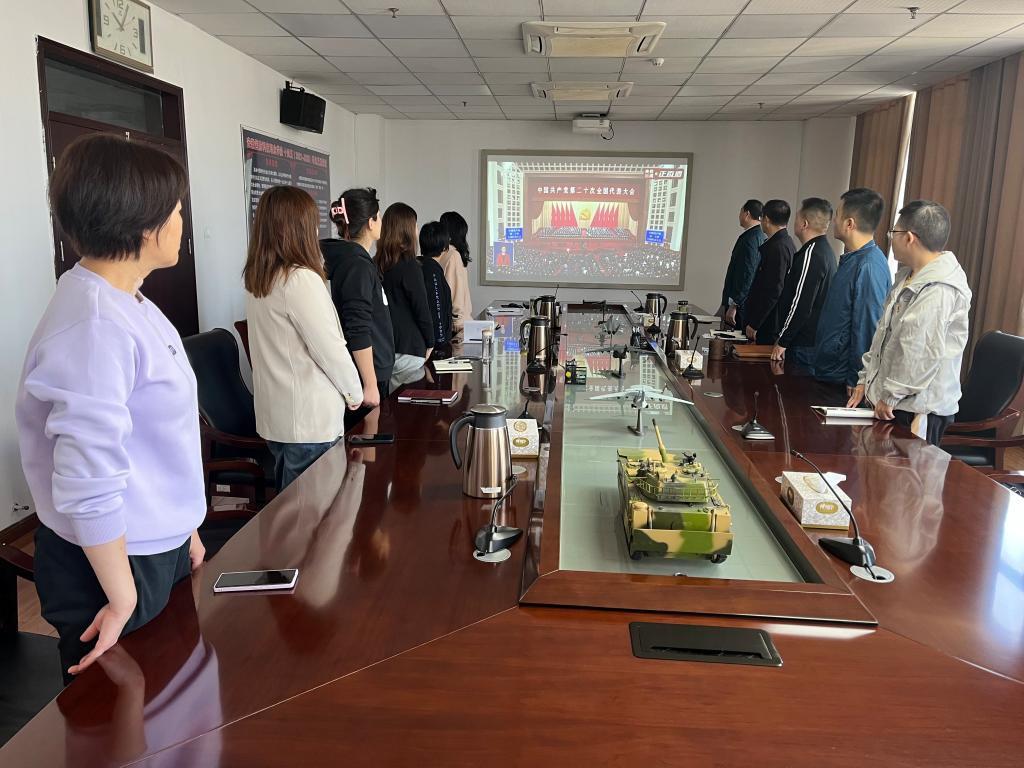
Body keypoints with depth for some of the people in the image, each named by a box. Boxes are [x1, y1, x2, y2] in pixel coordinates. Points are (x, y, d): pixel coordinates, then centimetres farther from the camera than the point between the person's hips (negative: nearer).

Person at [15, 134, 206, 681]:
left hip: (159, 545, 9)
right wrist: (123, 599, -19)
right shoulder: (93, 326, -26)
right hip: (111, 560, -9)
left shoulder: (130, 305, 5)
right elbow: (89, 484, -27)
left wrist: (182, 529, 17)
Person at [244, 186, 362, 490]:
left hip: (273, 414, 8)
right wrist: (354, 392, -1)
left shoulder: (256, 278, 5)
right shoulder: (301, 279, -20)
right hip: (309, 419, -8)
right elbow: (330, 348, -18)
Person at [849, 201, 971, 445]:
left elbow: (922, 354, -24)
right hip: (888, 404, 9)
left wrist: (890, 396, -17)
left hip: (916, 409, -9)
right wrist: (865, 379, 16)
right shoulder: (909, 277, 14)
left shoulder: (939, 290, -19)